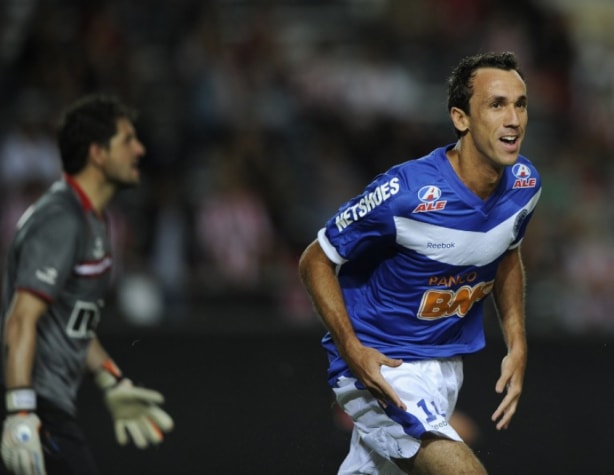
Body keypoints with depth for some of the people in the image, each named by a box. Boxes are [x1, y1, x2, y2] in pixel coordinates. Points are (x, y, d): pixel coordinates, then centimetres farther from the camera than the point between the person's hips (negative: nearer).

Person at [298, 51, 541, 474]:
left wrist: (517, 346, 7)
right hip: (379, 366, -7)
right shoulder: (405, 193, -26)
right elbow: (316, 261, -14)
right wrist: (351, 348, -25)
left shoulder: (524, 184, -6)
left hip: (446, 367, 7)